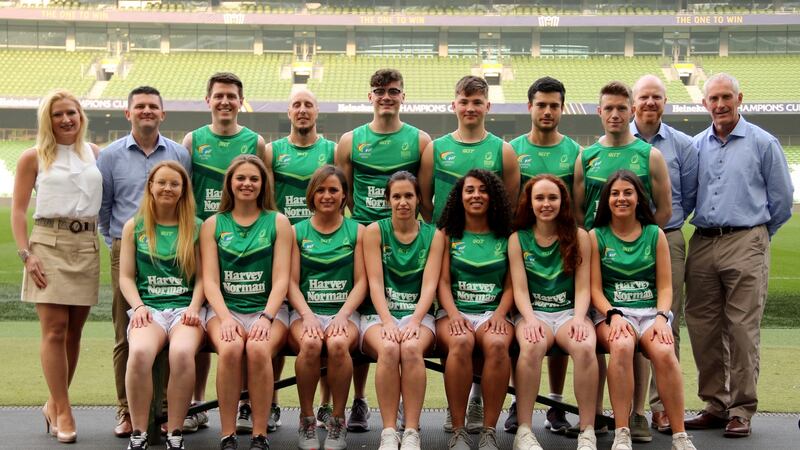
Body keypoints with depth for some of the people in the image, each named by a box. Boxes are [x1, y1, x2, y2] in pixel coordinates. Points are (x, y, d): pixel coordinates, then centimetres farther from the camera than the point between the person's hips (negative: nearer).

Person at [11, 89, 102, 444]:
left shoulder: (94, 154, 12)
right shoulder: (34, 157, 3)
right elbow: (18, 210, 1)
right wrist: (26, 254, -9)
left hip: (87, 244, 3)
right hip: (49, 243, -3)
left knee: (74, 330, 6)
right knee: (54, 329, -7)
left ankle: (54, 404, 20)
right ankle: (63, 412, -2)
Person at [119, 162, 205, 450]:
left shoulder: (196, 227, 12)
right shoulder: (134, 227, 14)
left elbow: (202, 276, 9)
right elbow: (126, 276, 11)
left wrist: (194, 308, -7)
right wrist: (138, 306, -6)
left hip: (185, 308, 0)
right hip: (149, 308, 1)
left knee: (182, 352, -35)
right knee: (140, 352, -34)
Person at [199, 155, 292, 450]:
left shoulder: (278, 222, 9)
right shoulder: (213, 224, 12)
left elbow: (281, 279, 1)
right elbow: (210, 280, 3)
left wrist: (266, 317, -15)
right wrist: (225, 318, -15)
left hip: (268, 307, 0)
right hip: (225, 307, 1)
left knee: (258, 349, -32)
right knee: (230, 349, -32)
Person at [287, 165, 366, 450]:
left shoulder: (357, 231, 12)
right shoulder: (298, 231, 12)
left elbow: (361, 282, 5)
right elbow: (292, 283, 5)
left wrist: (342, 315, -11)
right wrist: (308, 315, -13)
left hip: (344, 311, 0)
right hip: (305, 311, 0)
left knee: (338, 344, -34)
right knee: (310, 344, -34)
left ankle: (338, 421, -16)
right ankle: (306, 421, -16)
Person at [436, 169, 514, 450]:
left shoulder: (505, 237, 15)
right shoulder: (448, 235, 14)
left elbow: (511, 285, 10)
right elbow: (442, 281, 5)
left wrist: (499, 314, -9)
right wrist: (453, 314, -13)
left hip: (493, 312, 1)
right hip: (454, 312, 0)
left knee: (497, 344, -35)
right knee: (461, 343, -36)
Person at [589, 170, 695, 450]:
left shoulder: (655, 235, 12)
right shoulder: (596, 237, 9)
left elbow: (665, 286, 8)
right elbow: (595, 289, 3)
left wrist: (661, 317, -11)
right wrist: (614, 315, -15)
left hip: (651, 311, 1)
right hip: (612, 313, -1)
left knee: (663, 351, -33)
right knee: (622, 346, -37)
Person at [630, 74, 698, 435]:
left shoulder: (682, 145, 9)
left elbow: (689, 196, 16)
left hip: (668, 242, 1)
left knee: (667, 327, 1)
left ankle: (662, 405, 8)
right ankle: (631, 408, 1)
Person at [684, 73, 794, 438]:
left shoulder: (762, 143, 2)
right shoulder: (696, 146, 12)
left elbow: (781, 199, 6)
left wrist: (758, 233, 11)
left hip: (745, 244, -4)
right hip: (702, 244, 4)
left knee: (742, 329, -6)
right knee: (703, 329, 5)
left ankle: (741, 410, 2)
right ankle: (715, 404, 16)